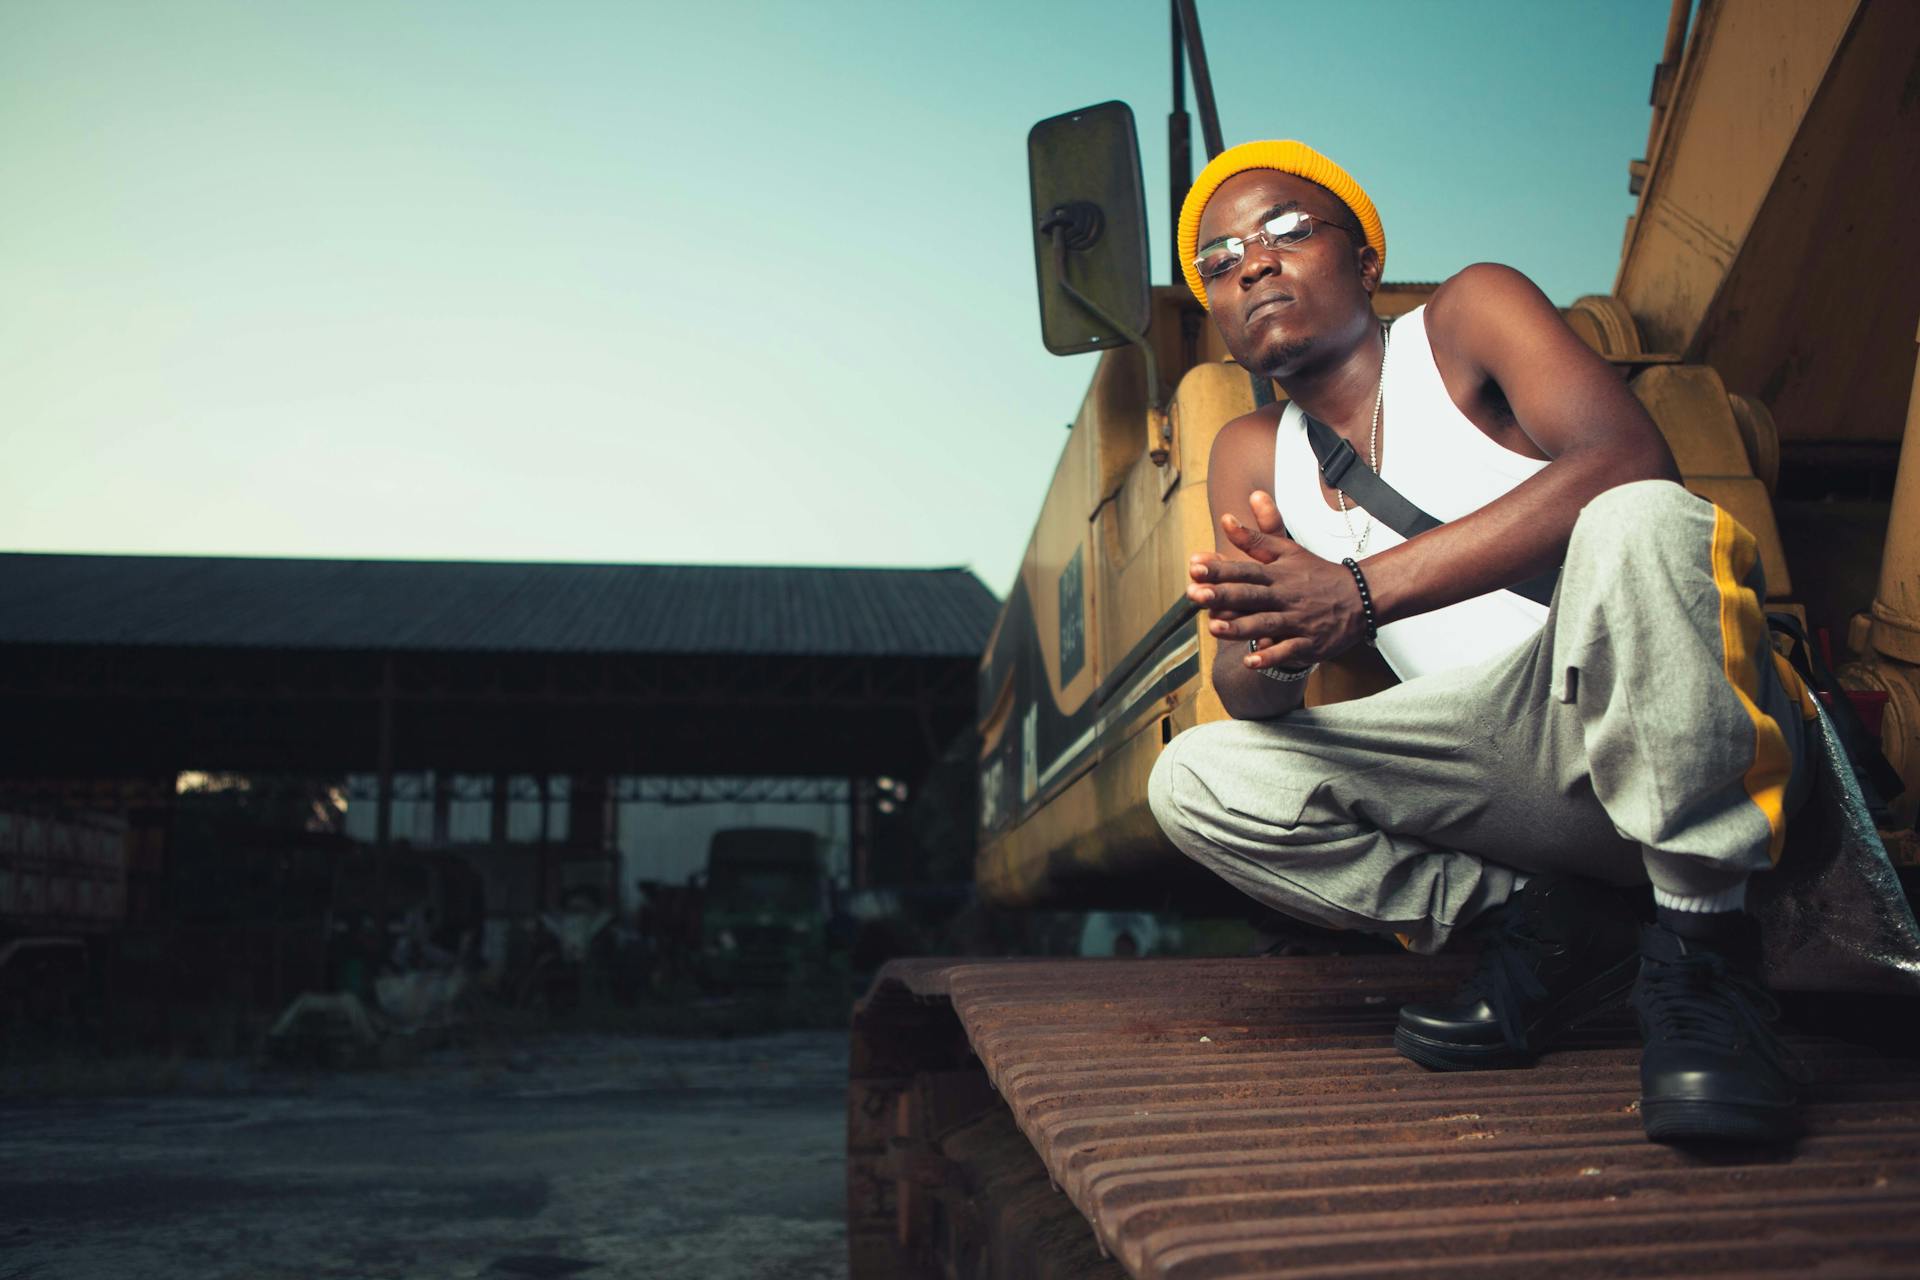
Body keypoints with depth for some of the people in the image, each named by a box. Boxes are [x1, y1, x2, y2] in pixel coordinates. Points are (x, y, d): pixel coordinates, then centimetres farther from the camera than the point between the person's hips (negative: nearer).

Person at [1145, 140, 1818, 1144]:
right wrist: (1277, 648, -24)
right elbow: (1249, 698, 2)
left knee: (1641, 518, -34)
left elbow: (1625, 459, -21)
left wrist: (1364, 593, -29)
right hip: (1518, 781, 5)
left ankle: (1700, 957, -24)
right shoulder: (1253, 457, 14)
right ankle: (1547, 923, -7)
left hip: (1678, 751, -4)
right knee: (1197, 781, -8)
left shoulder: (1468, 312, 0)